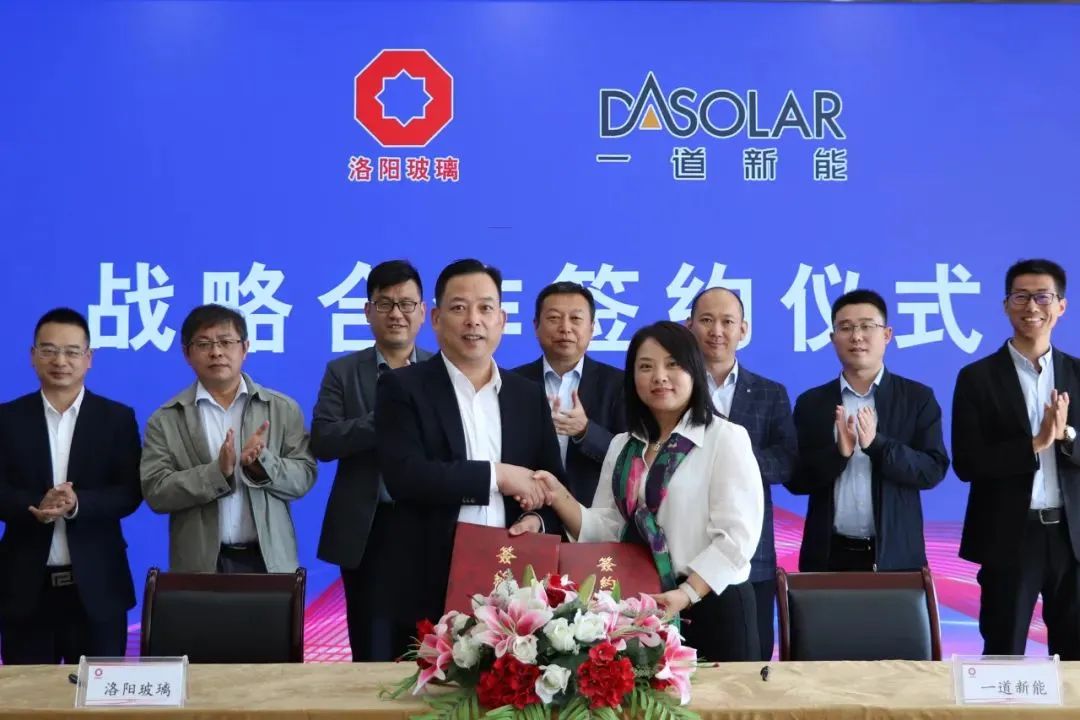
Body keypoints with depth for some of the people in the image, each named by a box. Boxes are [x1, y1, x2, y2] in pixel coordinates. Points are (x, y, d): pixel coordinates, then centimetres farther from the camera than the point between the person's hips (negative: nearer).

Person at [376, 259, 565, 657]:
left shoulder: (528, 395, 12)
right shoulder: (402, 388, -2)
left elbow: (552, 486, 13)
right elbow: (404, 475, -16)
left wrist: (539, 520, -8)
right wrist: (496, 475, -14)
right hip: (430, 591, -3)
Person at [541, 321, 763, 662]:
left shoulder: (726, 438, -7)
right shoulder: (623, 446, 11)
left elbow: (736, 535, -13)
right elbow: (609, 528, 8)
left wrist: (687, 594, -21)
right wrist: (559, 498, -7)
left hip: (712, 607, -5)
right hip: (640, 608, 5)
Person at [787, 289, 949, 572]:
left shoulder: (918, 398, 3)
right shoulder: (811, 402, 5)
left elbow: (933, 470, -5)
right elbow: (795, 479, 1)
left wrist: (877, 444, -19)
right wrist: (839, 452, -17)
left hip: (895, 555, -1)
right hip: (829, 555, 1)